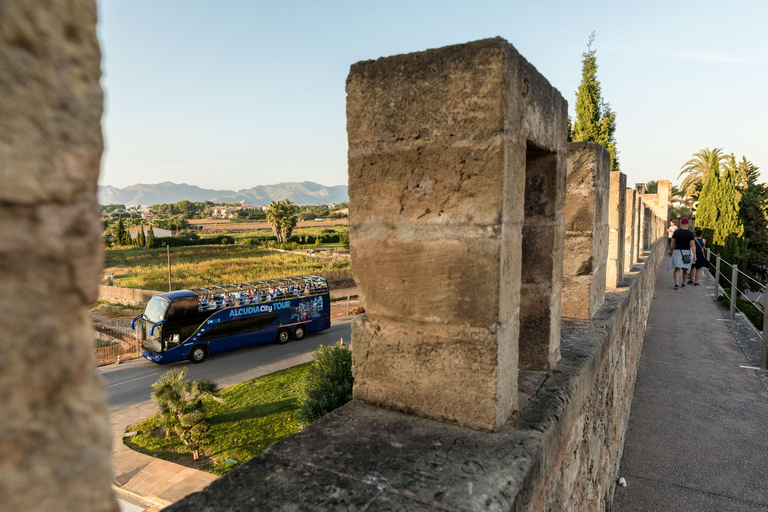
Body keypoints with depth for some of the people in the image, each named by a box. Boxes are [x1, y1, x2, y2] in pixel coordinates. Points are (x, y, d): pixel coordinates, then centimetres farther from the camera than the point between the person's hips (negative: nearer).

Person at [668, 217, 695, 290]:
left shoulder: (676, 232, -5)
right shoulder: (690, 234, -7)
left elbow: (672, 243, 0)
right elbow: (692, 245, -9)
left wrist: (671, 252, 12)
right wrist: (694, 255, -6)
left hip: (677, 252, -1)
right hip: (687, 252, 1)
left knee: (677, 269, -2)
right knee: (685, 269, 15)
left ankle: (676, 284, -17)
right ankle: (683, 284, 26)